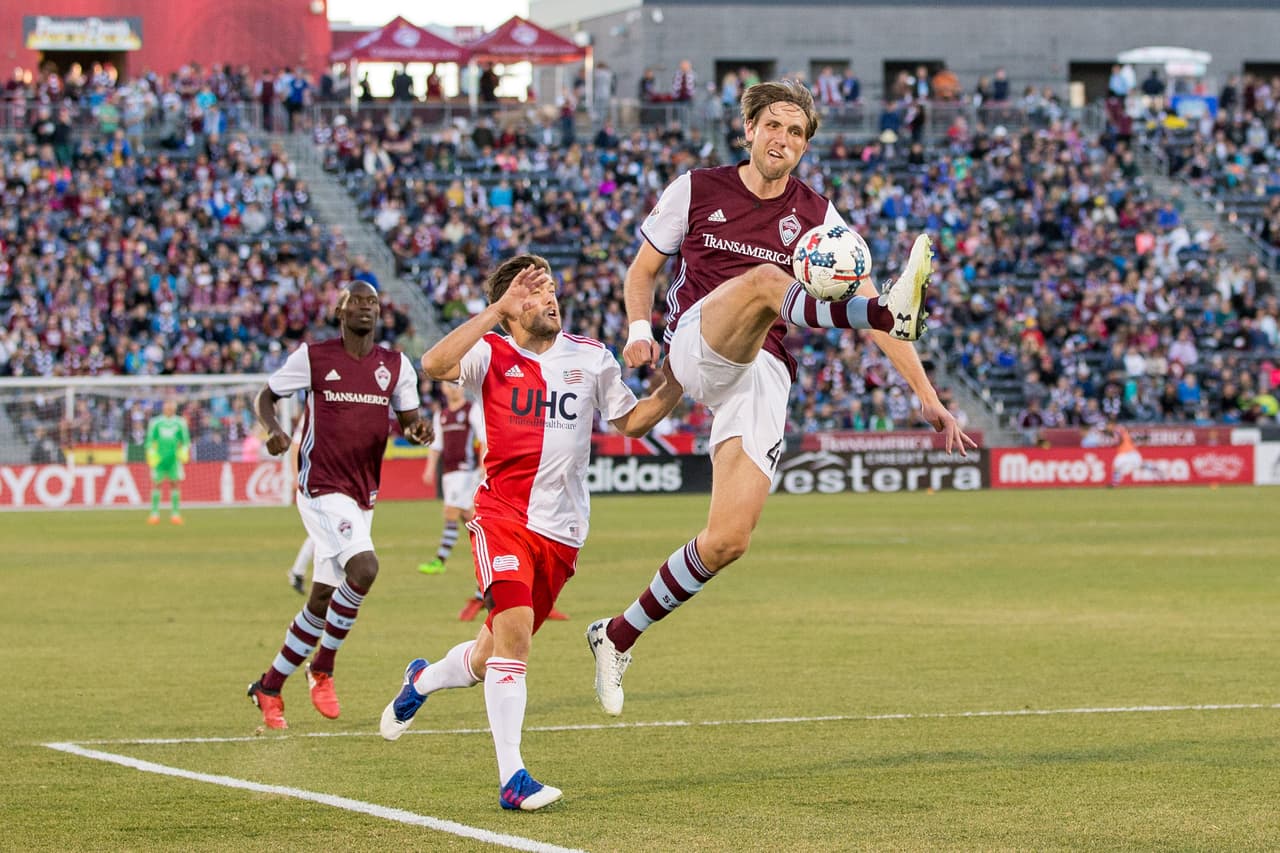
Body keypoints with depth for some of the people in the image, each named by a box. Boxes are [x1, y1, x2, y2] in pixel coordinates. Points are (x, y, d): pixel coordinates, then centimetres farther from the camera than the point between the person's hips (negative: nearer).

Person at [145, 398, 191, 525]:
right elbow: (150, 439, 7)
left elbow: (185, 439, 11)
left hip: (174, 457, 1)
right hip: (159, 457, -1)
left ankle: (175, 513, 1)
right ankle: (155, 513, 3)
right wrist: (151, 453, -3)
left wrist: (184, 452, -3)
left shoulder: (180, 422, 8)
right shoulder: (155, 422, 6)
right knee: (157, 484, -2)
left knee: (175, 483, -3)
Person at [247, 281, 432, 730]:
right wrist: (273, 429, -14)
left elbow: (408, 419, 13)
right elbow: (266, 396, 7)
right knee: (363, 567, -26)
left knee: (323, 598, 9)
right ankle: (322, 668, -10)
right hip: (321, 487, -6)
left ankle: (269, 686, 25)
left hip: (363, 494, 6)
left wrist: (417, 429, -11)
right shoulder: (312, 357, -3)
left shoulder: (396, 366, 7)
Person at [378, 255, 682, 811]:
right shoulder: (491, 353, -2)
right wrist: (498, 310, -24)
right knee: (513, 633, -20)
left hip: (562, 530, 4)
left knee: (493, 656, 10)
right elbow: (435, 366, -22)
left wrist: (676, 385, 1)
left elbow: (631, 421, 18)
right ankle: (512, 779, -18)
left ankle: (422, 681, 43)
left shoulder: (591, 358, 8)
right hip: (502, 515, -4)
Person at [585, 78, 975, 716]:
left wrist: (926, 396, 2)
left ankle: (617, 637, 6)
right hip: (696, 348, -2)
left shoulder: (816, 218, 13)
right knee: (765, 279, -34)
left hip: (764, 376, 2)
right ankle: (898, 311, -61)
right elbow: (642, 269, 19)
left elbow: (864, 304, 9)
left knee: (729, 540, -12)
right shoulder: (697, 190, 12)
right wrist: (639, 328, -3)